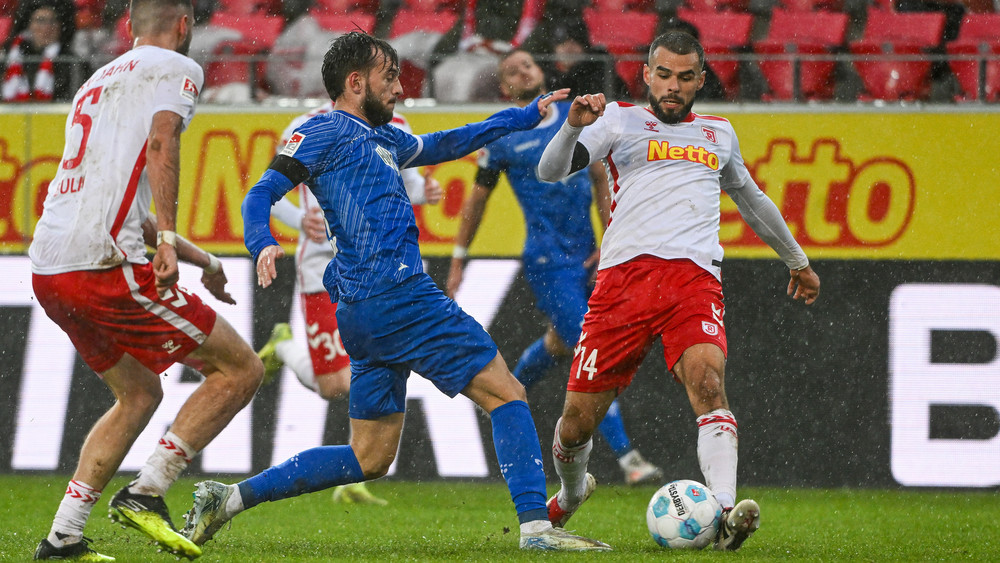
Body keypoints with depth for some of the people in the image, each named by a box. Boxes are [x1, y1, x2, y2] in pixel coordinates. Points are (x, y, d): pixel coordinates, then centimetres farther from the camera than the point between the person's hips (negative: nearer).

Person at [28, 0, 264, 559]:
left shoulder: (97, 83, 29)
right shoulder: (177, 68, 4)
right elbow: (160, 144, -17)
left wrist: (201, 259, 40)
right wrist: (168, 238, -24)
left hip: (48, 270, 9)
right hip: (105, 266, -8)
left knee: (139, 394, 24)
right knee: (242, 369, 1)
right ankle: (146, 492, -8)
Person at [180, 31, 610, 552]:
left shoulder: (384, 138, 25)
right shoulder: (326, 131, -1)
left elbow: (443, 145, 41)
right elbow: (261, 194, -9)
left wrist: (527, 115, 43)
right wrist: (263, 245, -29)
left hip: (365, 312, 10)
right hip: (397, 295, -10)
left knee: (370, 457, 11)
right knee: (506, 393, -7)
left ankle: (229, 498, 10)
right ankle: (535, 526, -15)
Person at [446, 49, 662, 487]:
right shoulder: (502, 138, -4)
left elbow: (600, 178, 12)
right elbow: (477, 201, 6)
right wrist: (458, 261, 10)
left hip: (584, 254, 6)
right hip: (546, 261, -6)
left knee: (560, 344, 21)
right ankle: (626, 457, -13)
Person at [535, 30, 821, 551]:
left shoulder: (719, 133, 26)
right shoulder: (619, 121, 14)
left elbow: (750, 199, 42)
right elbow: (550, 171, 1)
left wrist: (797, 259, 52)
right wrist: (574, 125, -19)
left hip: (694, 278, 1)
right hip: (625, 274, -1)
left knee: (708, 381, -28)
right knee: (578, 421, -1)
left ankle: (724, 517, -43)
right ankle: (570, 493, 34)